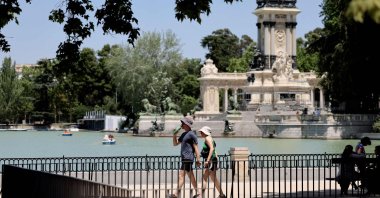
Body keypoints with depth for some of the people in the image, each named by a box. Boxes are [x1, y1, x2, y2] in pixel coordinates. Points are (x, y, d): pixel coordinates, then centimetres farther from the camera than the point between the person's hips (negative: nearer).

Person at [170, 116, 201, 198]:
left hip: (188, 158, -10)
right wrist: (174, 135, 8)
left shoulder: (191, 134, -9)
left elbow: (196, 147, -13)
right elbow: (175, 144, 25)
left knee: (181, 175, -13)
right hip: (184, 158, 10)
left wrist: (198, 159, -16)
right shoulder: (183, 134, 19)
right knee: (191, 177, 12)